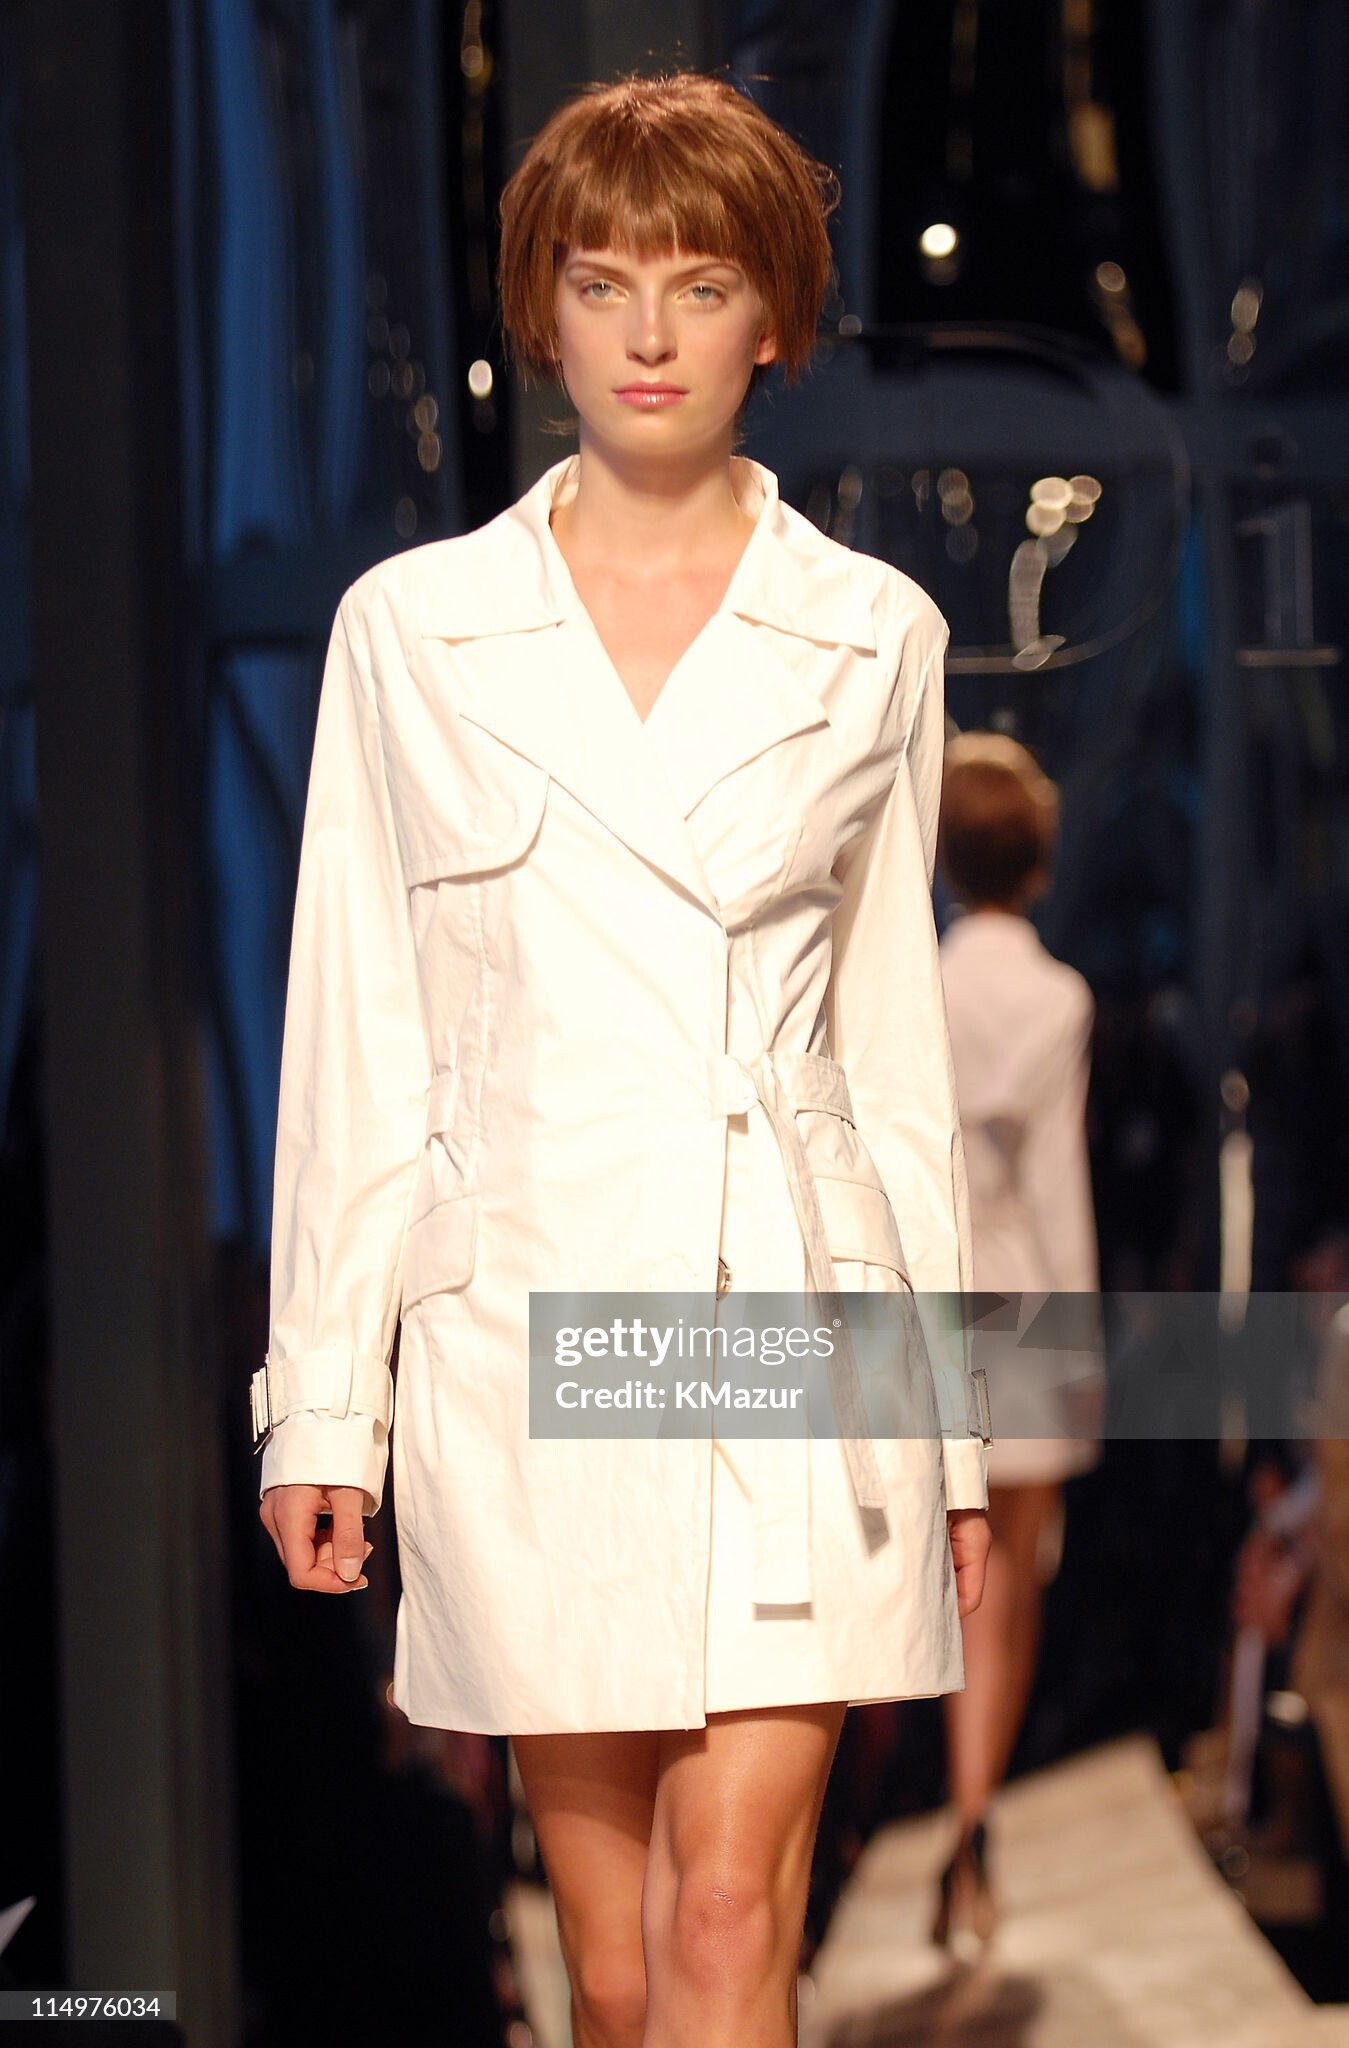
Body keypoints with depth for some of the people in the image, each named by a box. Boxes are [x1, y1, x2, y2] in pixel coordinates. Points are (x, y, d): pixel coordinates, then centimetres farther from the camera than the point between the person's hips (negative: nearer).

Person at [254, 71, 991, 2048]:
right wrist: (320, 1400, 2)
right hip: (523, 1345, 1)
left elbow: (894, 1034, 10)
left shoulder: (872, 637, 5)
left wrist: (949, 1423, 10)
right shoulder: (411, 626, 4)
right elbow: (357, 1041, 6)